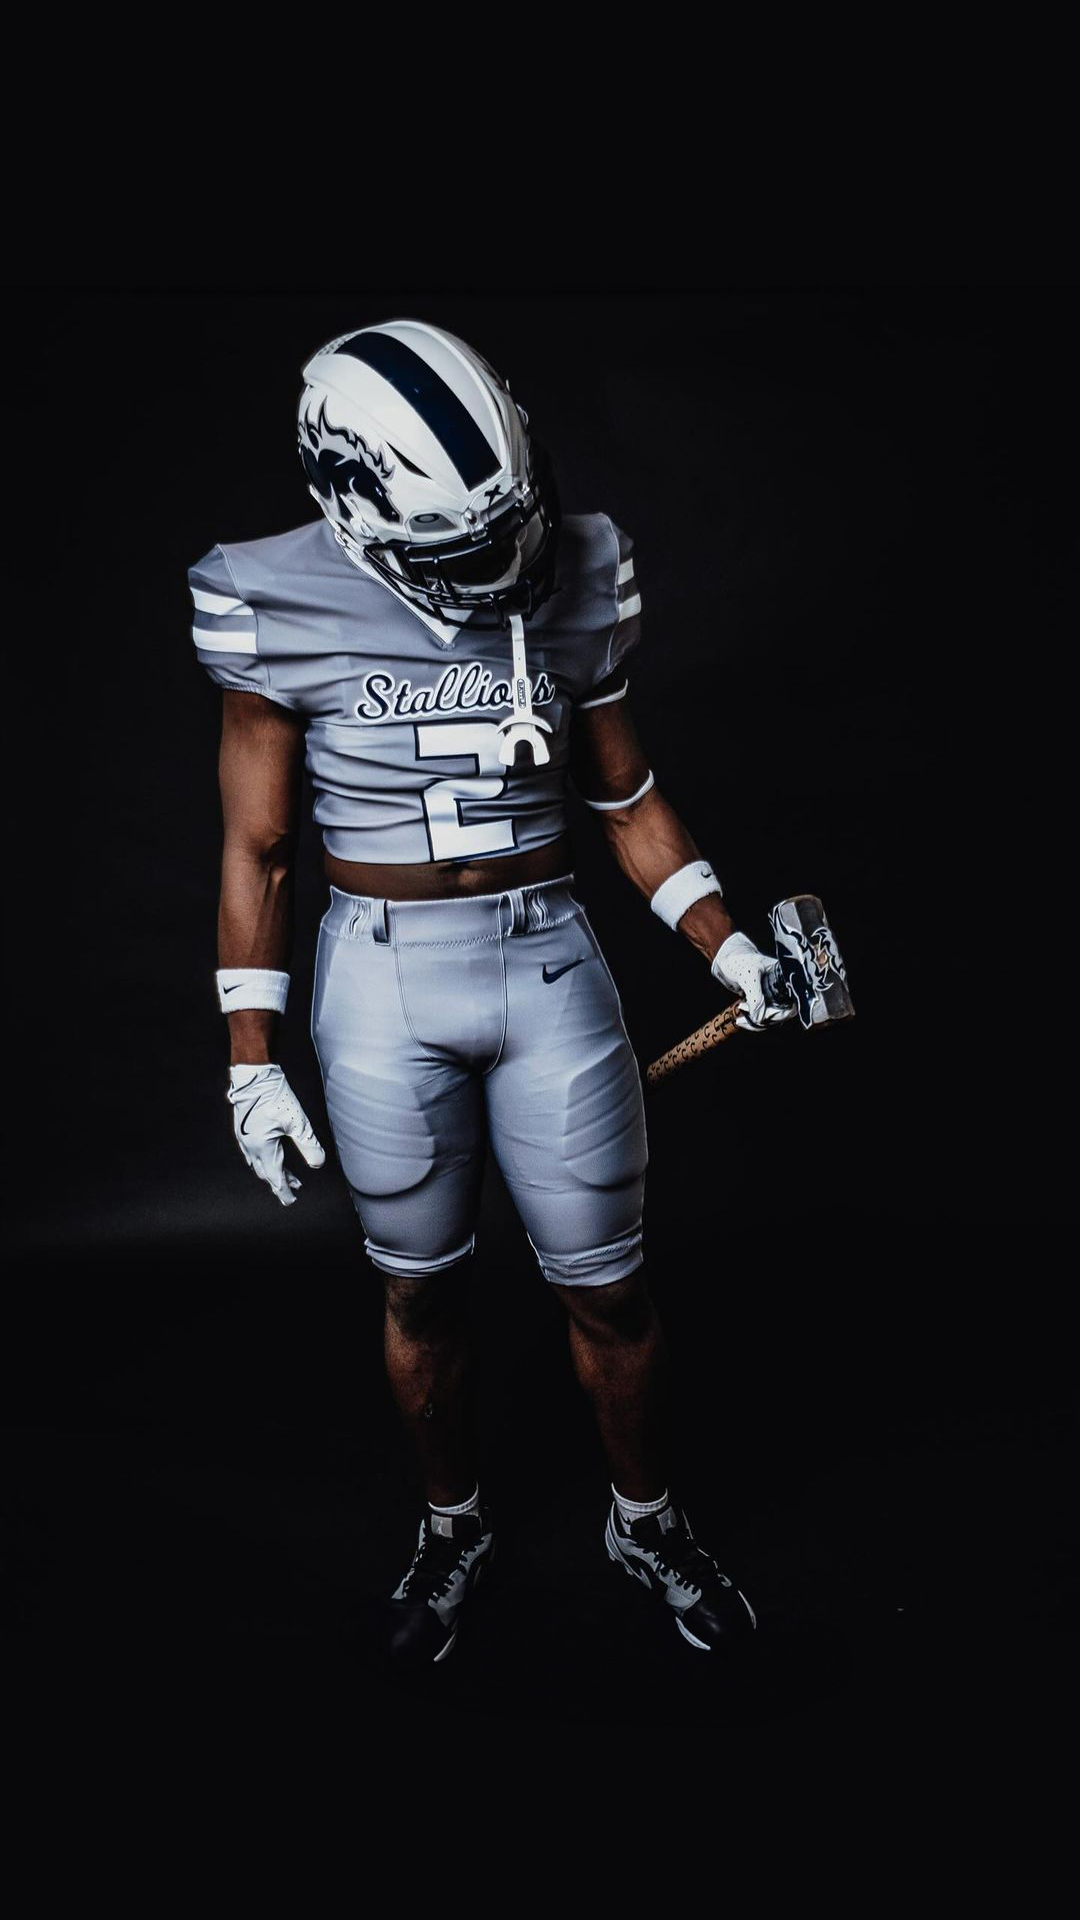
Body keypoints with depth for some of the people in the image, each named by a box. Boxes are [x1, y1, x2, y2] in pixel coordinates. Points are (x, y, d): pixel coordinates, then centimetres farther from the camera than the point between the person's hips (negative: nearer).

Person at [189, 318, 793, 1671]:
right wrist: (250, 1061, -4)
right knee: (421, 1293, 15)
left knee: (607, 1291, 10)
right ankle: (453, 1527, 41)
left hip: (550, 964, 1)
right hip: (380, 981, -1)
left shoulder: (573, 584, -4)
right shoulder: (282, 611, -10)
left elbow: (626, 796, 7)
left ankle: (647, 1522, 37)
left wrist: (725, 946, 0)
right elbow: (255, 850, -2)